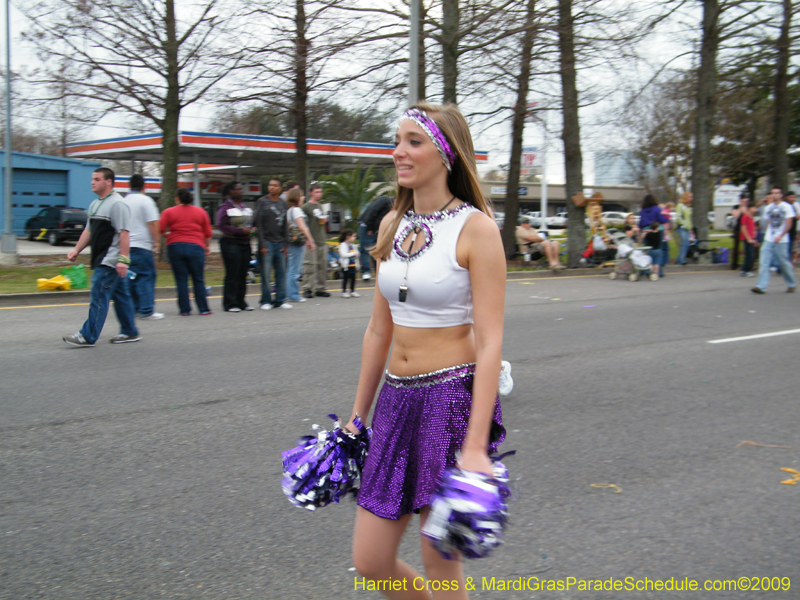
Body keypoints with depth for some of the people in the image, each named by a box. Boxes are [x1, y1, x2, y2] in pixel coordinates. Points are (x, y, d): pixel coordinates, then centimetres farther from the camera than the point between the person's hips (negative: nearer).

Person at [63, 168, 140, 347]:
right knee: (120, 296, 13)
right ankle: (129, 332, 20)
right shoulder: (95, 204, 17)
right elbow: (88, 231, 23)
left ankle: (88, 336, -7)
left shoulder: (117, 204, -13)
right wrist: (76, 250, 15)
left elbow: (124, 233, -20)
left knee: (98, 296, -9)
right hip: (102, 260, 9)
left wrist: (123, 259, -25)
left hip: (110, 261, -9)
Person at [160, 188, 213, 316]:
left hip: (175, 246, -1)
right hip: (196, 246, 1)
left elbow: (159, 230, -5)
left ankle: (185, 310, 2)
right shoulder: (201, 212, 9)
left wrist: (168, 234, 14)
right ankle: (204, 309, 5)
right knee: (198, 280, 5)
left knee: (181, 280, 3)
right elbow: (208, 233, 9)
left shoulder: (169, 212, 4)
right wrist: (207, 246, 22)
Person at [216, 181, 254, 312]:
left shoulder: (245, 207, 18)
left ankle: (241, 302, 16)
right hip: (231, 243, -7)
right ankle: (230, 304, -2)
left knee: (243, 274, 8)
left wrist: (251, 230, 2)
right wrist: (240, 231, -20)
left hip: (245, 243, 7)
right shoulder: (225, 208, -5)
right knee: (232, 274, -7)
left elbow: (251, 222, 26)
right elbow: (222, 226, -13)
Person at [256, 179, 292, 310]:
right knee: (266, 274, -3)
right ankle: (266, 301, 4)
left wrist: (285, 244, 7)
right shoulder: (262, 202, 1)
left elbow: (285, 225, 15)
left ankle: (280, 300, 10)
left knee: (281, 273, 4)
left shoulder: (283, 203, 14)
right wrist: (262, 244, -10)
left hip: (280, 243, 4)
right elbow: (259, 224, -4)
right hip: (267, 242, -4)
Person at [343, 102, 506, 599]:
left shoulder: (475, 228, -11)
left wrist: (476, 445, -21)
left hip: (455, 397, -6)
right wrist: (358, 416, 17)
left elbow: (490, 342, -15)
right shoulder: (392, 225, 9)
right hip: (398, 399, 6)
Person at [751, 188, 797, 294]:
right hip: (768, 240, 4)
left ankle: (792, 284, 23)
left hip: (781, 241, -4)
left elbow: (788, 224, -8)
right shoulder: (768, 208, 12)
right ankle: (761, 286, -10)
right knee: (763, 262, -7)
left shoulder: (786, 207, -3)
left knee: (784, 263, 3)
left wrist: (780, 236, -17)